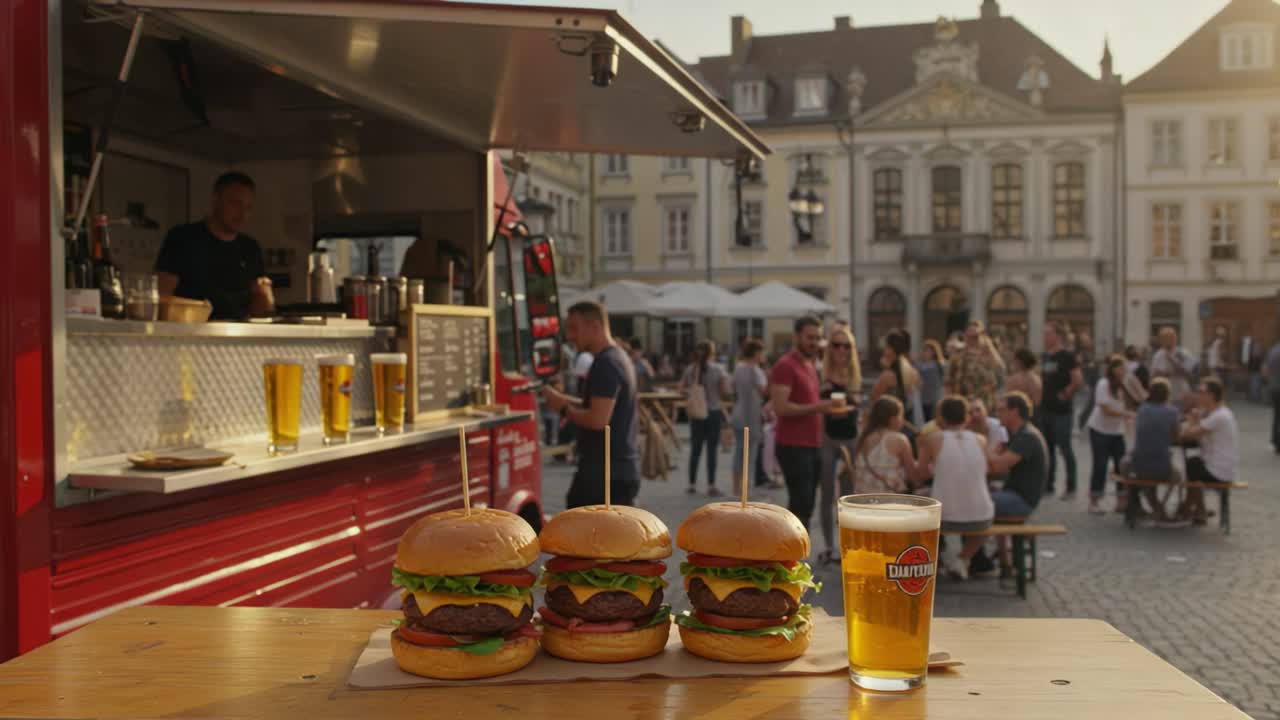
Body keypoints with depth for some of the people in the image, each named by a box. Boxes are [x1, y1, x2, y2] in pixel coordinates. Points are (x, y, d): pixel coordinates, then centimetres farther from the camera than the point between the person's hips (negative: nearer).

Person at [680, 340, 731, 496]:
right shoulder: (718, 369, -9)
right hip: (714, 412, -3)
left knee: (695, 449, 10)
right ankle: (711, 486, 0)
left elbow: (682, 389, 4)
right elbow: (725, 392, -10)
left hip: (696, 413, 3)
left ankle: (692, 484, 14)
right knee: (712, 449, 1)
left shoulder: (690, 369, 1)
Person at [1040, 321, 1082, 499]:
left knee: (1064, 448, -2)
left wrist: (1066, 394, -13)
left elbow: (1078, 380, -21)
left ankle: (1071, 487, 7)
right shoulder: (1045, 356, 11)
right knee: (1047, 448, 13)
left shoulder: (1067, 356, -12)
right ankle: (1048, 485, 21)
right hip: (1045, 409, 8)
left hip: (1060, 410, -8)